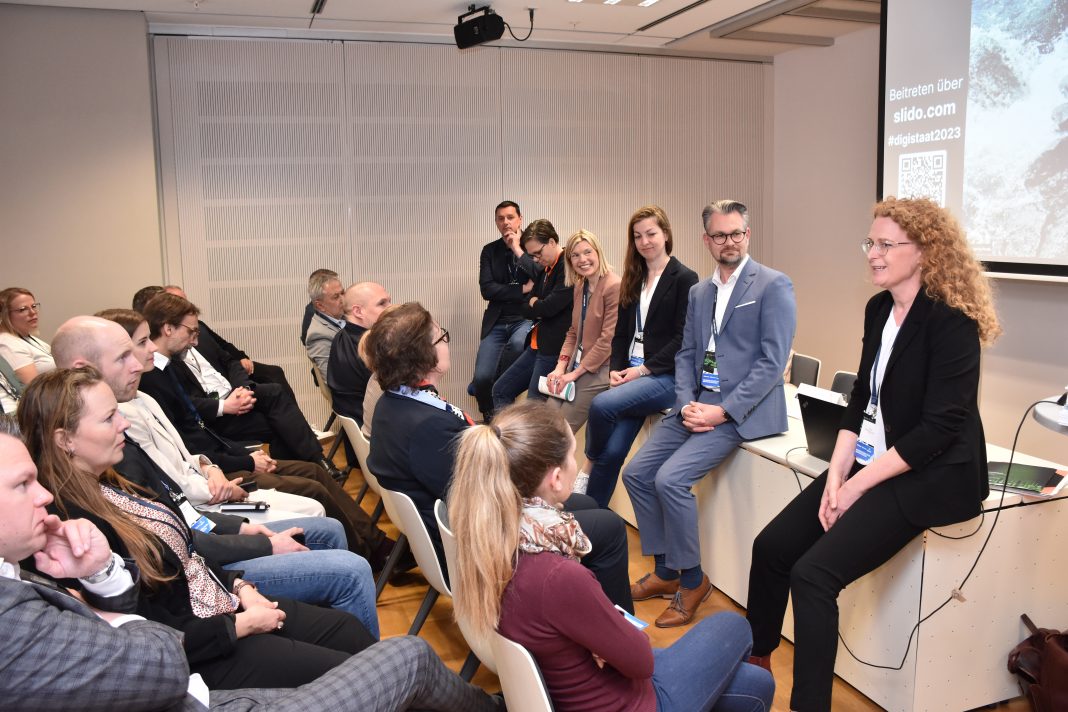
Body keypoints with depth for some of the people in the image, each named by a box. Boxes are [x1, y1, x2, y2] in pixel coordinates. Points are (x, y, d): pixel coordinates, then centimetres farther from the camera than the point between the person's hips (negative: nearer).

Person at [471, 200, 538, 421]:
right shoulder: (489, 251, 7)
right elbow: (487, 290, -3)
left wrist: (518, 250, -14)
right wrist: (522, 289, -11)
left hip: (526, 318, -2)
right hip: (497, 321, 2)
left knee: (517, 343, -37)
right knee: (482, 377, -11)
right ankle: (489, 415, 20)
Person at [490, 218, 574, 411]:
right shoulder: (545, 270, 13)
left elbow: (550, 307, -22)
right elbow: (523, 309, 12)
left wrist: (533, 304, -1)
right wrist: (536, 305, -9)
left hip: (554, 348, -10)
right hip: (537, 344, 10)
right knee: (501, 390, 14)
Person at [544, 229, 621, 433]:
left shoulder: (614, 287, -16)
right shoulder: (580, 287, 13)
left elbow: (608, 339, -18)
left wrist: (576, 373, -14)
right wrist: (560, 367, 1)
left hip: (598, 369, -8)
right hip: (576, 366, 8)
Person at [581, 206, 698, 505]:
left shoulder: (684, 279, -4)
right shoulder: (633, 279, 16)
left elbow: (683, 339, -10)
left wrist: (645, 369, -13)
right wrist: (616, 369, -1)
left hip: (666, 376, -5)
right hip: (632, 373, 5)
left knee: (602, 404, -28)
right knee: (611, 451, -13)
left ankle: (588, 467, -1)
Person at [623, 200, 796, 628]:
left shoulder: (774, 286, -6)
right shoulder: (699, 292, 16)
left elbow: (772, 362, -13)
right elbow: (686, 354, 14)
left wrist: (723, 412, -19)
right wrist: (686, 404, -5)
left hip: (742, 410, -7)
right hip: (698, 403, 8)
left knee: (671, 478, -22)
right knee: (637, 473, 0)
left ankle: (692, 580, 0)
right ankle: (666, 572, 16)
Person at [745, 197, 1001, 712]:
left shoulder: (951, 322, -16)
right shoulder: (879, 309, 7)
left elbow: (938, 427, -20)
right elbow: (861, 399, 9)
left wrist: (858, 485, -18)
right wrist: (837, 473, -4)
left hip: (929, 476, -7)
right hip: (869, 462, 8)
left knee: (813, 573, -20)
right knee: (771, 548, -1)